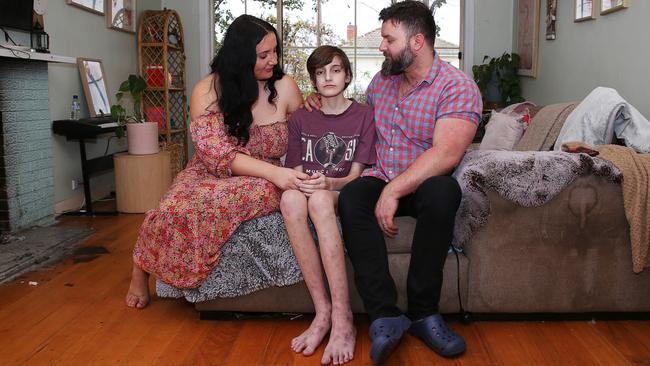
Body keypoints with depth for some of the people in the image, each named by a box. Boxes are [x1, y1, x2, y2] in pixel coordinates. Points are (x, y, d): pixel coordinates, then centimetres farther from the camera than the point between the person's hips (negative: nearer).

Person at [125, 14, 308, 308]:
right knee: (179, 207, -31)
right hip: (209, 176, 1)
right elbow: (218, 154, -16)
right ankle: (141, 269, -2)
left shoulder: (285, 88, -2)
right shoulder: (207, 91, -7)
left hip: (262, 183, -1)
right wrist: (273, 172, -29)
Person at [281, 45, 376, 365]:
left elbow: (355, 175, -3)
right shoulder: (300, 118, 14)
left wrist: (328, 183, -25)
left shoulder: (363, 115, 5)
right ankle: (323, 312, -34)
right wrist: (298, 180, -16)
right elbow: (296, 170, 9)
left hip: (344, 195, -2)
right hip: (308, 191, 2)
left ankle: (342, 319, -40)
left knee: (320, 199, -39)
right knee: (291, 198, -36)